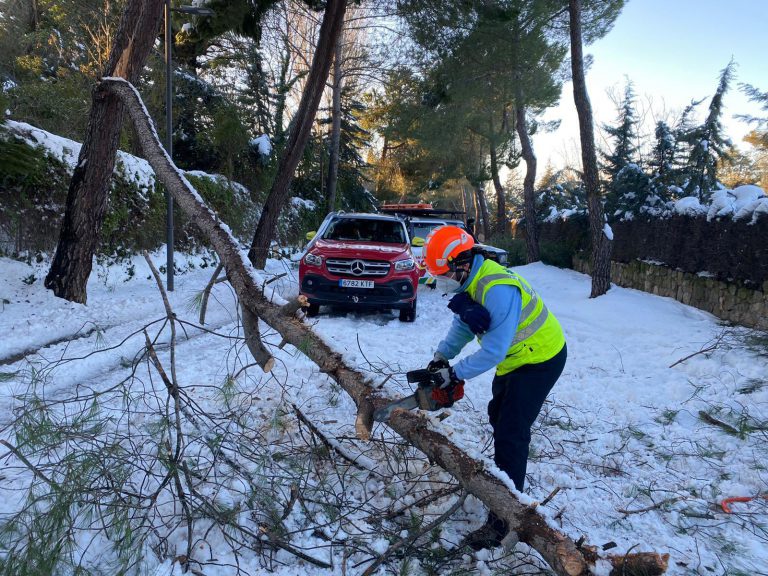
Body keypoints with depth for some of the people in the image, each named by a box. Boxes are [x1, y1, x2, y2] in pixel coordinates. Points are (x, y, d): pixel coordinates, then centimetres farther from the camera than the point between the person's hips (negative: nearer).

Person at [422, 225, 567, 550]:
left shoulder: (498, 289, -35)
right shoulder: (470, 282, -6)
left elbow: (493, 351, -34)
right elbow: (463, 326, 5)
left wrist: (455, 374, -24)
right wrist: (441, 356, -6)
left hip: (540, 359, -10)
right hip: (514, 358, 10)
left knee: (511, 434, -11)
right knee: (498, 416, 25)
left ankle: (503, 521, -2)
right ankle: (503, 475, 49)